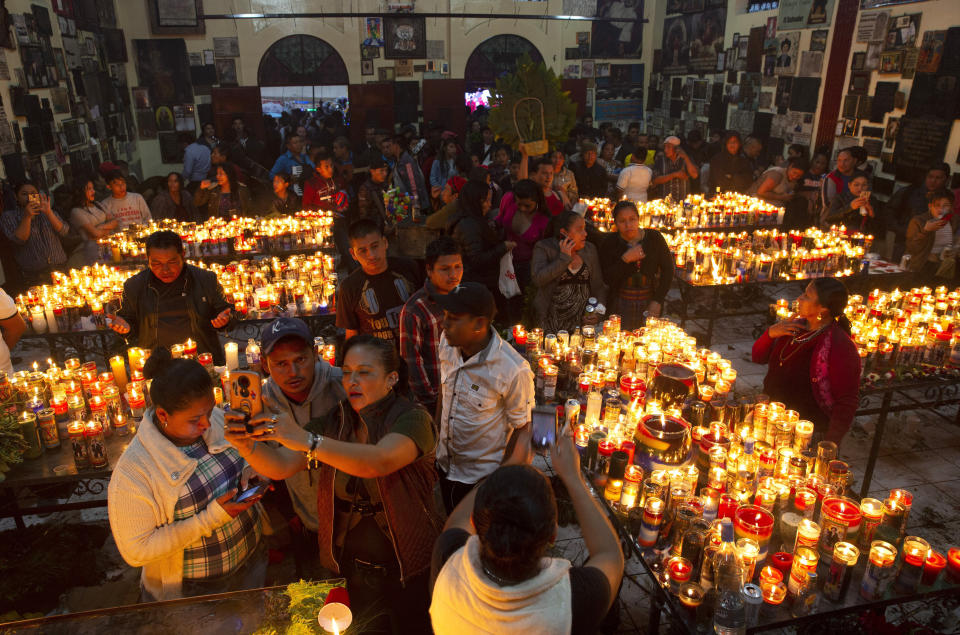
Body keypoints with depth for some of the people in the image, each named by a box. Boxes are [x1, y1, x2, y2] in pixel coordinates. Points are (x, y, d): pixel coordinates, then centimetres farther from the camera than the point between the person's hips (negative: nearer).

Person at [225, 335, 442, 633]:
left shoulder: (413, 420, -19)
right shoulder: (332, 422, -2)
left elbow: (379, 462, -38)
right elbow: (280, 467, -10)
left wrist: (308, 441, -46)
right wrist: (248, 446, -31)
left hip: (408, 567, -4)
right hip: (354, 565, 4)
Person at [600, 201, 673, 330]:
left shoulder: (654, 237, 0)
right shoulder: (609, 244, -3)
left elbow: (668, 270, 2)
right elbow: (607, 279, -8)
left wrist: (657, 301, -5)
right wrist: (625, 259, -20)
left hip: (649, 304, 1)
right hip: (621, 307, -1)